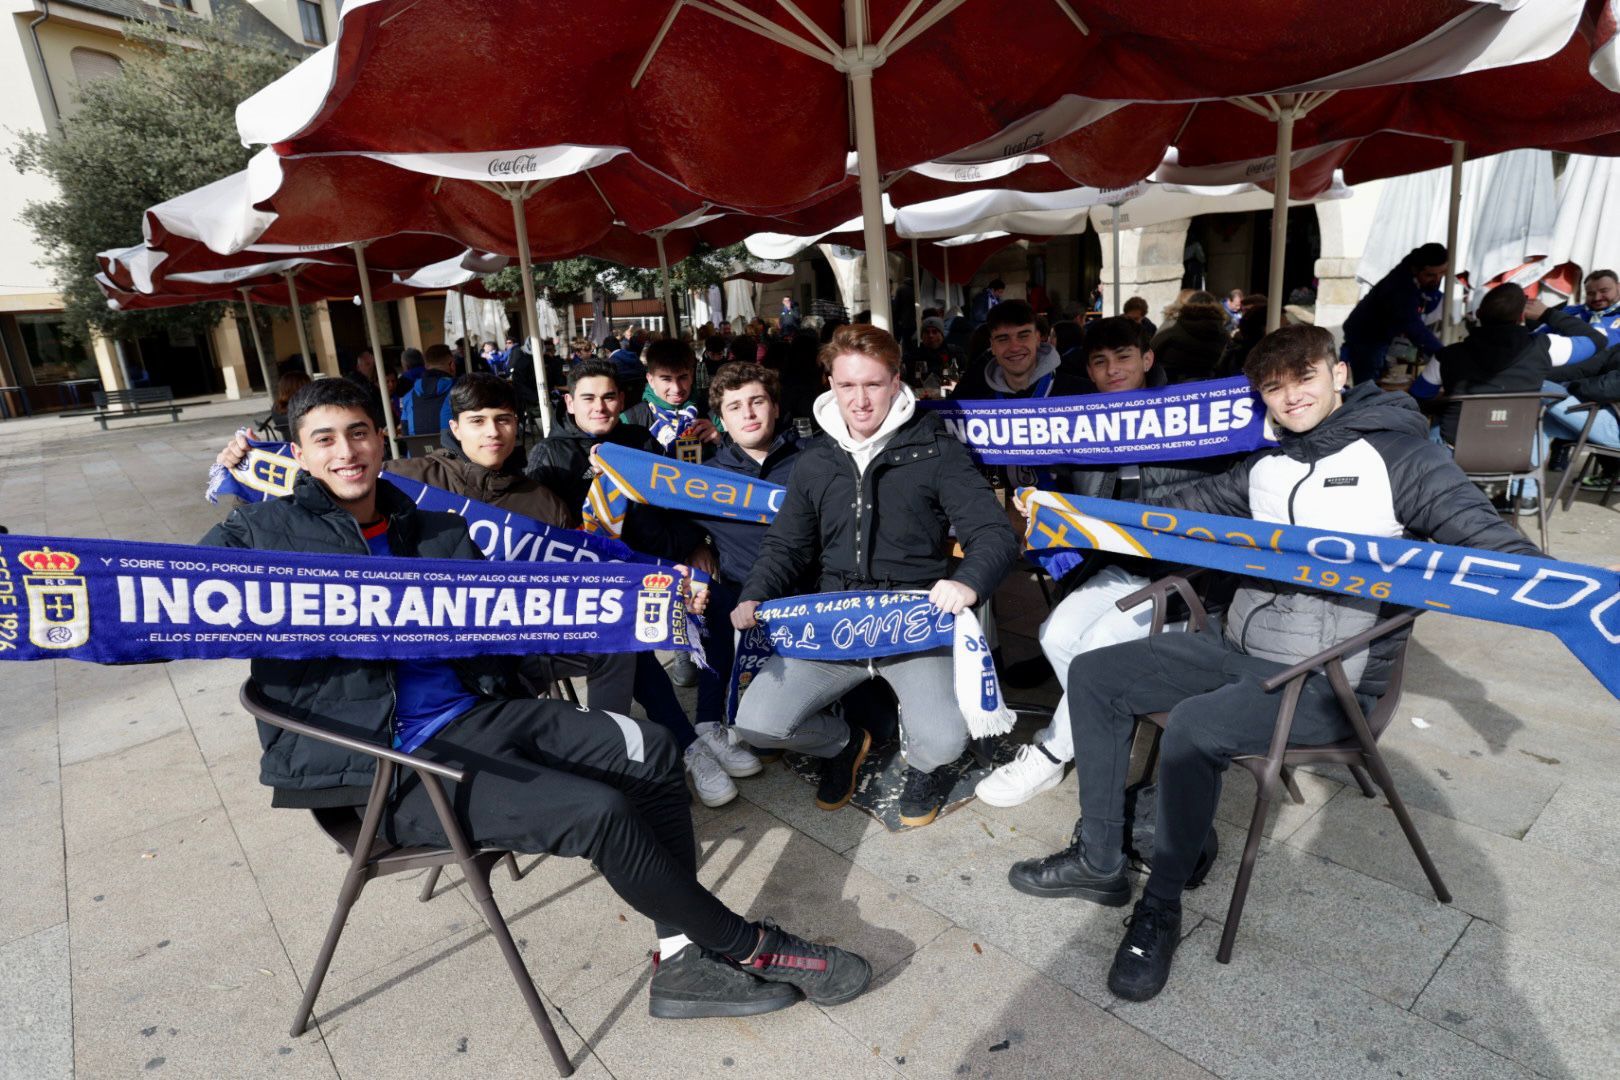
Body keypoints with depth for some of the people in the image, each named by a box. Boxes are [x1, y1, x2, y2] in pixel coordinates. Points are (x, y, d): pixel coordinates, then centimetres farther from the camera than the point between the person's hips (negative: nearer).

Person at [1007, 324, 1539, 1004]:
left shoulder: (1402, 455, -4)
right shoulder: (1266, 469, 13)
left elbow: (1487, 540, -9)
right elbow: (1175, 510, 14)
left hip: (1330, 678, -7)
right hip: (1239, 646, 7)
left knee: (1193, 726, -32)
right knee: (1093, 674, -3)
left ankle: (1160, 909, -9)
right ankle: (1099, 860, 6)